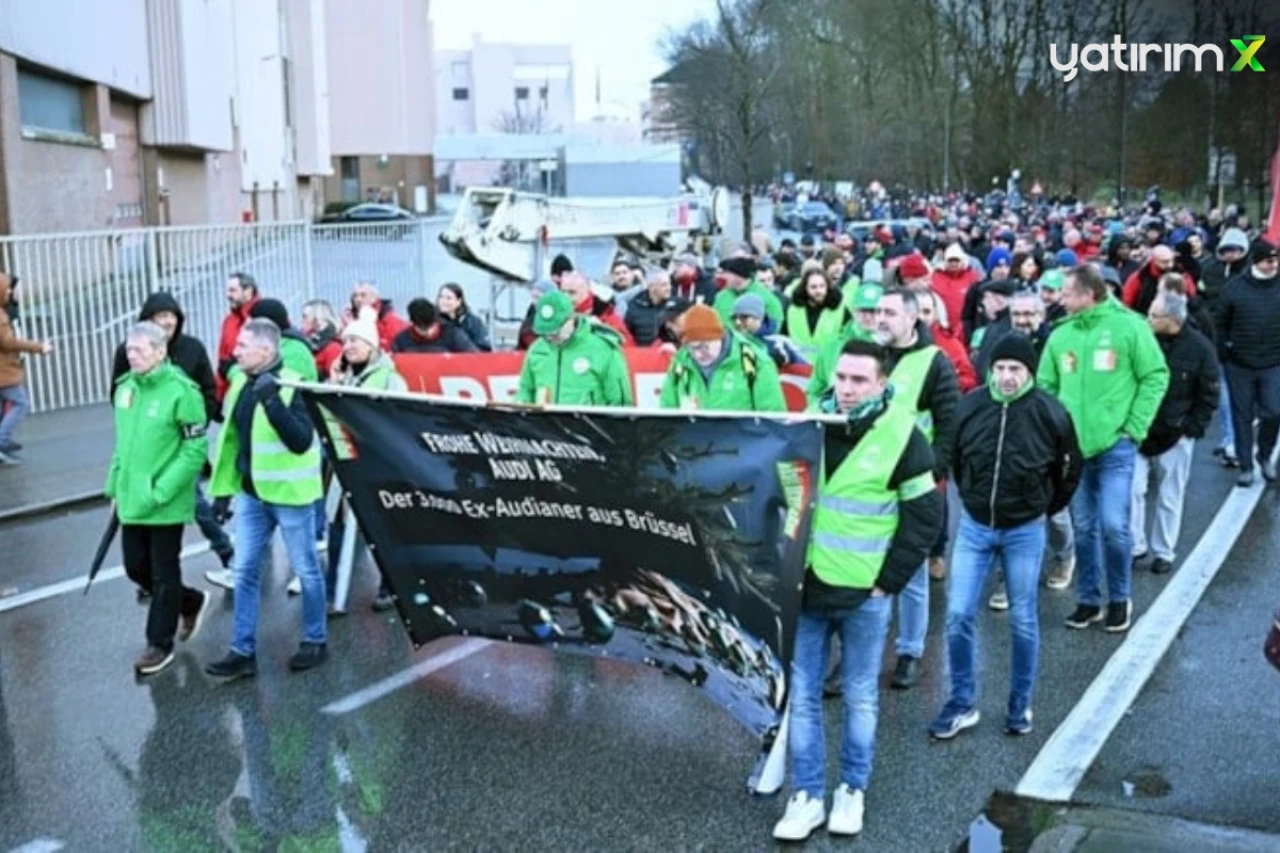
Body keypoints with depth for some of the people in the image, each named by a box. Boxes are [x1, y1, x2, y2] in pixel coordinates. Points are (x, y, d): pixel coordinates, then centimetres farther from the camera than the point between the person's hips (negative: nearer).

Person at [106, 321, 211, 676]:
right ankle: (191, 602, 38)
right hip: (132, 500, 7)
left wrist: (161, 492, -19)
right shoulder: (125, 388, 6)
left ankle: (160, 644, 20)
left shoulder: (181, 391, -17)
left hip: (167, 503, -7)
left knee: (164, 575, 5)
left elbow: (195, 450, -16)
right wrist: (115, 486, 12)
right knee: (136, 568, 15)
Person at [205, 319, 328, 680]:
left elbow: (301, 441, -26)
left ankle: (315, 641, 23)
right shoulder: (240, 383, 6)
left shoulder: (292, 386, -17)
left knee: (305, 570, 8)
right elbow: (232, 438, 14)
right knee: (244, 571, 8)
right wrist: (224, 488, 13)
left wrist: (273, 402, -34)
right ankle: (243, 651, 15)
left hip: (289, 493, -7)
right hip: (251, 493, 7)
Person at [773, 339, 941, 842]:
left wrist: (888, 581, -8)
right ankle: (807, 795, 18)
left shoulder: (901, 436, -10)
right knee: (801, 694, 6)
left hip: (863, 594, -3)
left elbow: (925, 516, -6)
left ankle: (852, 790, 26)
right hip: (805, 585, 3)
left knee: (859, 696, 10)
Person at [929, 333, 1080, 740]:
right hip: (974, 526, 2)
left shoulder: (1050, 413, -13)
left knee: (1023, 621, 9)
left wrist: (1042, 509, 12)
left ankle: (1020, 706, 24)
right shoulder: (971, 405, -8)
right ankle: (962, 703, 14)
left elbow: (1070, 469, 4)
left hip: (1025, 531, -1)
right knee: (958, 616, -1)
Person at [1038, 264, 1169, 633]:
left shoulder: (1128, 326, -6)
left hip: (1115, 446, -4)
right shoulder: (1060, 335, 4)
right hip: (1072, 447, 4)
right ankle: (1088, 599, 24)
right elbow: (1045, 386, 10)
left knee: (1113, 525, -6)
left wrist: (1135, 428, -7)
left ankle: (1120, 599, 15)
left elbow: (1156, 377, -3)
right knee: (1083, 528, 10)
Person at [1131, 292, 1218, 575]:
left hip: (1175, 436, -1)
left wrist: (1192, 429, -8)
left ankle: (1164, 552, 21)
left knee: (1169, 498, 8)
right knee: (1133, 490, -2)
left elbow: (1208, 396, -2)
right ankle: (1135, 546, 12)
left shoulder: (1199, 348, -9)